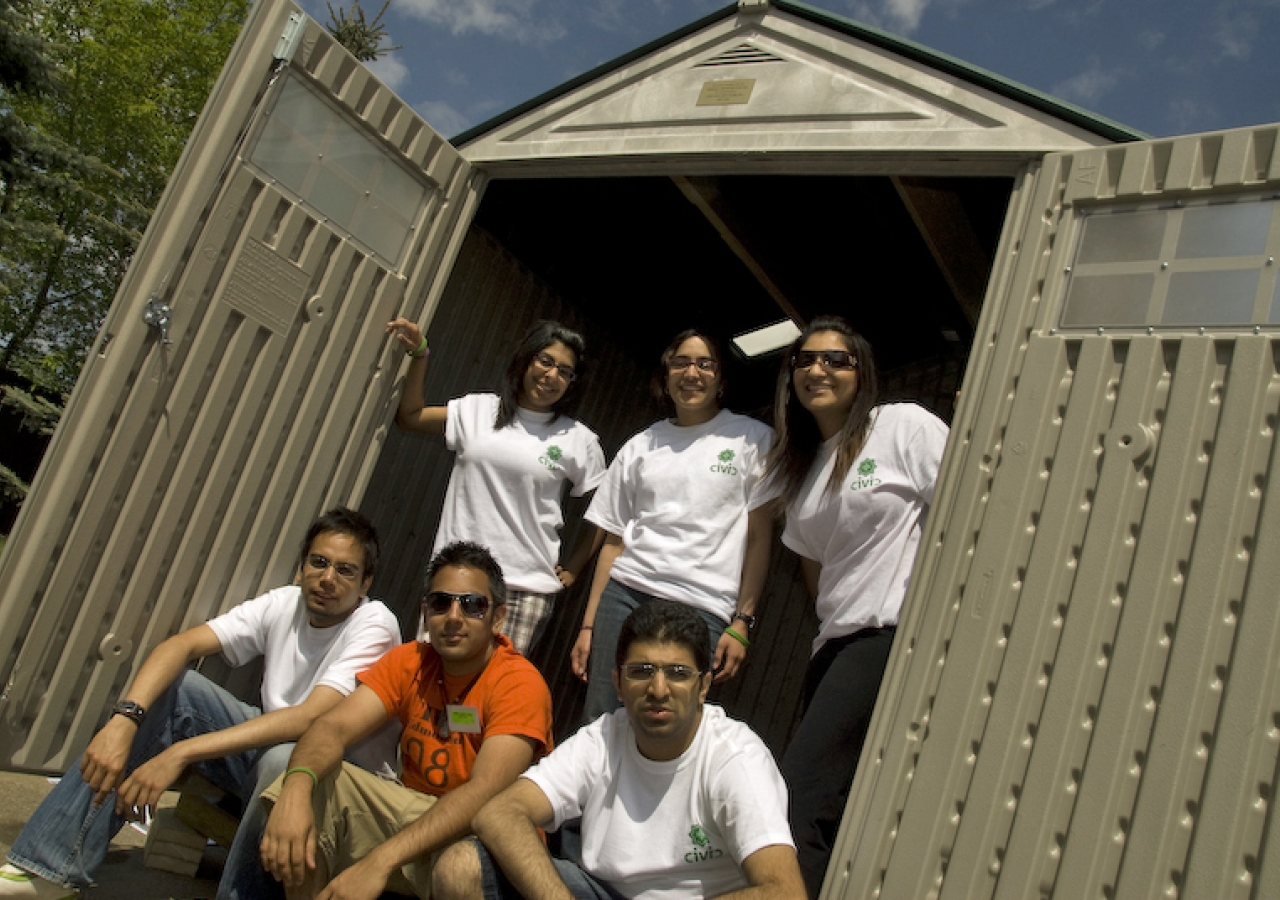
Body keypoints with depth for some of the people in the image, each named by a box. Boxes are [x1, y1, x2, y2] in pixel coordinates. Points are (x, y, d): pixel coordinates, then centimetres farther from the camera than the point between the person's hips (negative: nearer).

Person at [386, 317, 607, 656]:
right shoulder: (478, 410, 12)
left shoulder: (579, 440, 5)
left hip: (526, 589, -2)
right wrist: (419, 355, 9)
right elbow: (410, 416, 18)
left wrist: (571, 571, 5)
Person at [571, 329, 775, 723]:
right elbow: (614, 542, 15)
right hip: (624, 594, 3)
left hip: (703, 610, -2)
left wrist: (743, 623, -3)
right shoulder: (640, 447, 16)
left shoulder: (751, 438, 8)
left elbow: (758, 537, 4)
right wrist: (588, 626, 9)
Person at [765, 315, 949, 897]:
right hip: (837, 646, 7)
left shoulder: (904, 426, 1)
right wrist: (833, 620, 16)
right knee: (837, 806, 5)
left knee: (799, 792, -18)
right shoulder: (799, 465, 21)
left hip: (898, 633, -7)